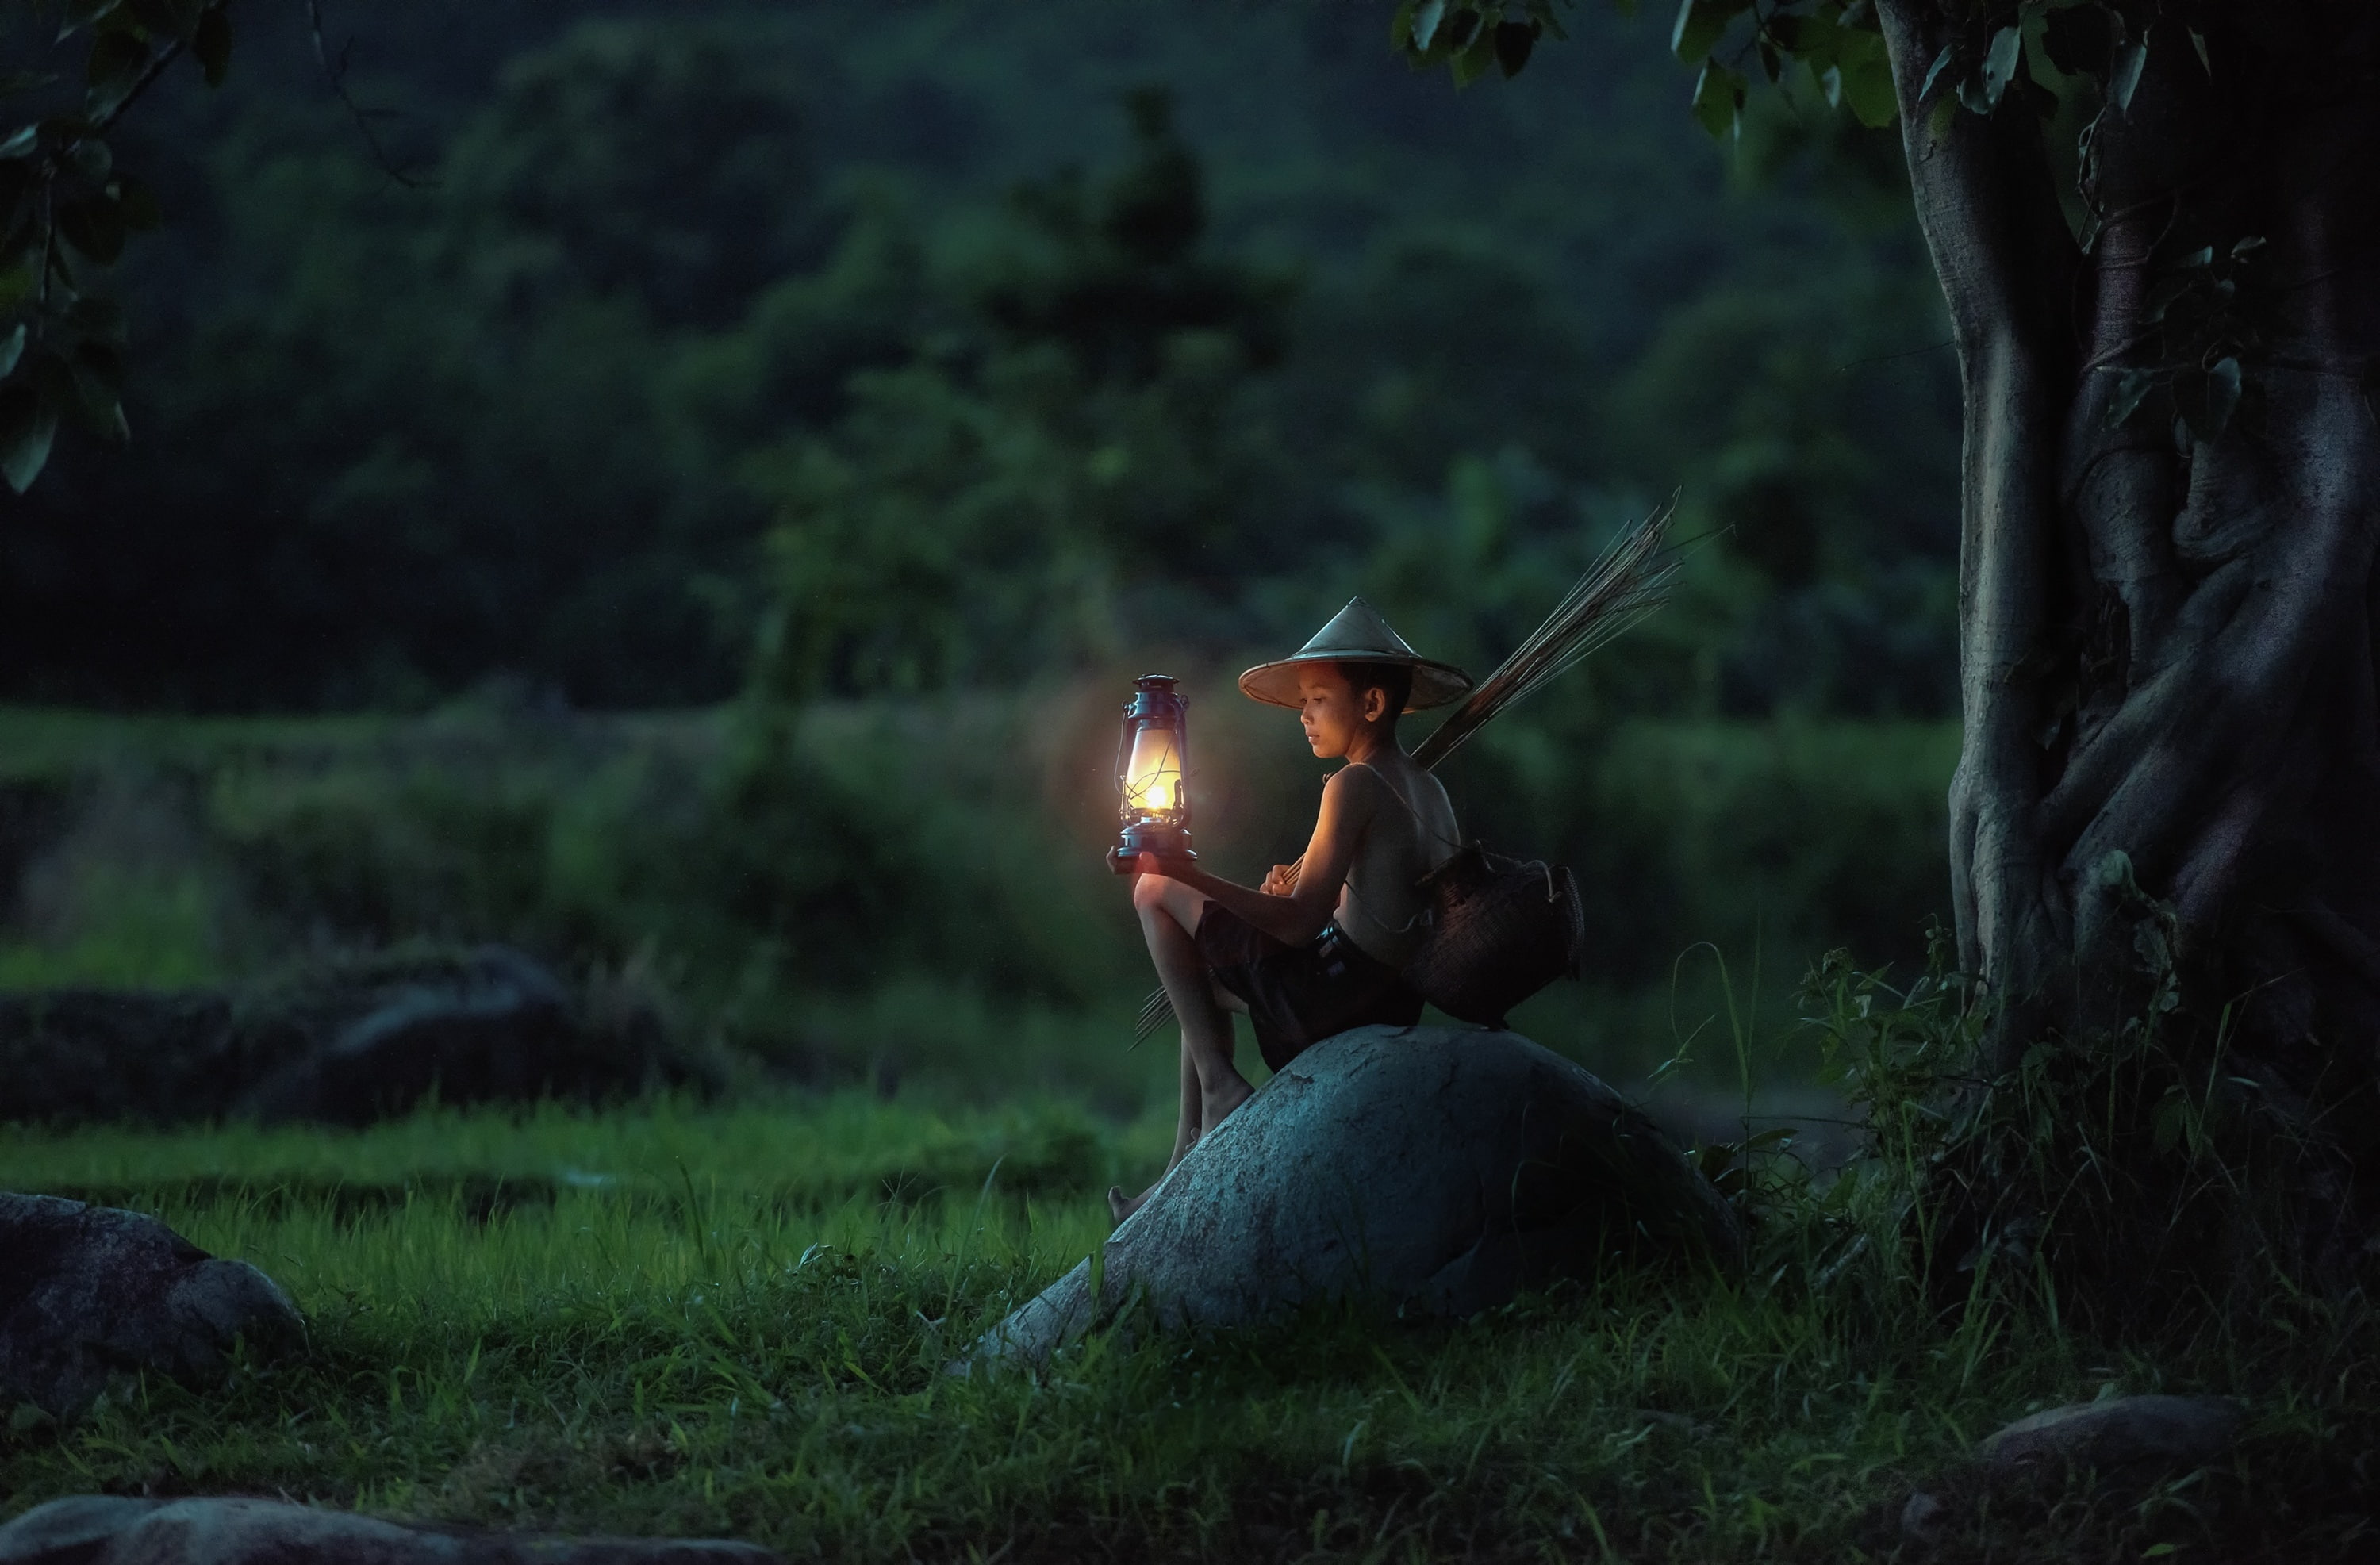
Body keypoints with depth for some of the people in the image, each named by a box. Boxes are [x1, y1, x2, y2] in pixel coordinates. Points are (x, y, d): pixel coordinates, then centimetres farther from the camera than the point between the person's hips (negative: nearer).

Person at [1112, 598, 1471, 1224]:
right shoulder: (1429, 788, 11)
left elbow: (1299, 924, -21)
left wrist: (1189, 874, -25)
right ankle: (1185, 1169, 30)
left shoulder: (1355, 784, -15)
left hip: (1333, 991, -9)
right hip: (1396, 1003, 9)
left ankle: (1217, 1080, -2)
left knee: (1157, 894, 0)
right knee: (1204, 983, 32)